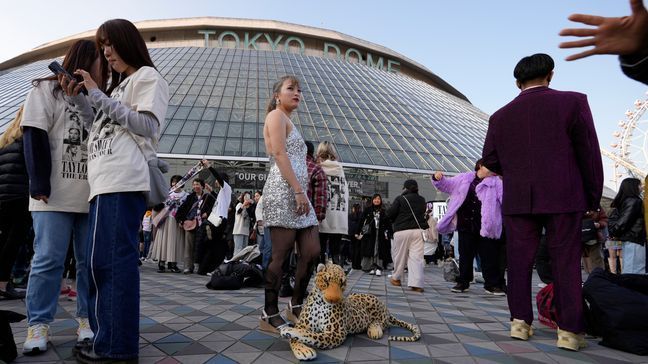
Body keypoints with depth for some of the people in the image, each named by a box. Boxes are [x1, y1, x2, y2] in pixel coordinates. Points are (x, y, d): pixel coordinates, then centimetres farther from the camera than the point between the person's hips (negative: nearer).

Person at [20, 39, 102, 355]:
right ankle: (38, 324, 6)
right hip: (55, 196, -4)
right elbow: (35, 139, -3)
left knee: (91, 261, 4)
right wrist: (40, 185, -13)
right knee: (48, 260, -3)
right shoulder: (47, 90, 7)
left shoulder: (99, 98, 19)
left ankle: (87, 318, 12)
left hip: (93, 196, 4)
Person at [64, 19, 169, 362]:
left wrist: (98, 95, -6)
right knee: (100, 262, 7)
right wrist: (80, 99, 16)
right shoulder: (119, 85, 30)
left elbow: (147, 126, -8)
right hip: (104, 184, 9)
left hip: (124, 183, -9)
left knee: (115, 261, -10)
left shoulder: (147, 76, 7)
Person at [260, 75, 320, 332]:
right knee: (280, 255, -7)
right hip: (283, 192, -10)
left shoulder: (288, 121, 29)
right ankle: (270, 315, 2)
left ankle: (296, 304, 17)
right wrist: (299, 191, -19)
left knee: (312, 252, 5)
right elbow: (279, 154, -13)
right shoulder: (276, 115, 0)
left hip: (297, 194, 10)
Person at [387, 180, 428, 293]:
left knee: (399, 256, 12)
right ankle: (416, 284, -8)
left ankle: (396, 278, 27)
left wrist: (396, 219, 13)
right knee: (416, 257, -1)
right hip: (418, 230, 3)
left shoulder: (400, 199, -5)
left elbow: (389, 214, -6)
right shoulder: (421, 200, 10)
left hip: (402, 231, -3)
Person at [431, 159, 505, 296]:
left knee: (489, 256, 1)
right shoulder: (463, 178, 11)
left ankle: (492, 284, 13)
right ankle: (463, 282, 23)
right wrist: (438, 178, -2)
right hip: (465, 226, 2)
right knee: (465, 255, 10)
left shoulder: (496, 183, 6)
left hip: (486, 227, -1)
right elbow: (446, 184, 17)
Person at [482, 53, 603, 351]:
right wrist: (593, 197, 6)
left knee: (519, 263, 7)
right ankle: (569, 330, 5)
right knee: (566, 263, 4)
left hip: (518, 200, 2)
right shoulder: (573, 102, -1)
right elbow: (590, 153, -2)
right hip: (563, 197, -2)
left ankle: (520, 322, 9)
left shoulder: (500, 116, 5)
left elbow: (490, 161, 7)